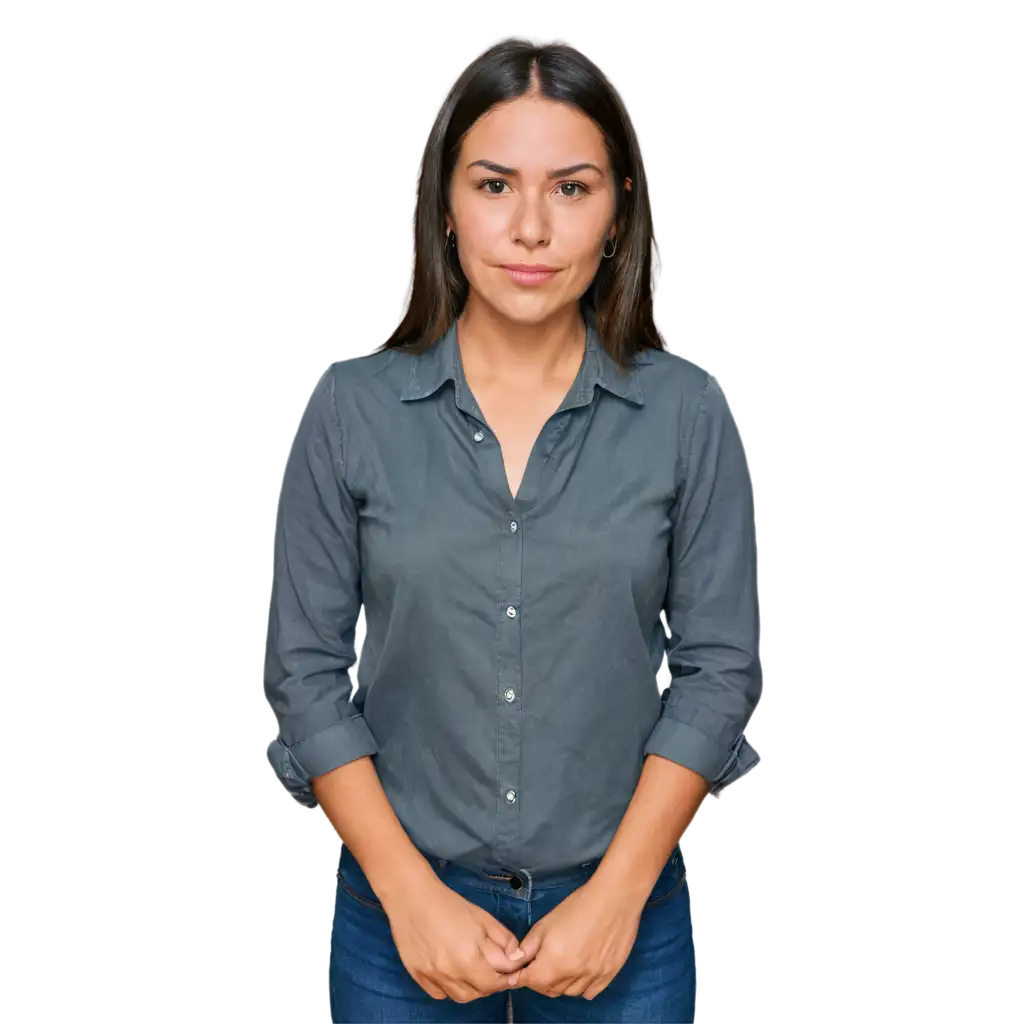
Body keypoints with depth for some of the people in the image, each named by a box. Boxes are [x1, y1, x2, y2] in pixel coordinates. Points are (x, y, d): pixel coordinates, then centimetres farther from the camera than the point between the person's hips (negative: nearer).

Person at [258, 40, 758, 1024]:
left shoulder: (688, 414, -6)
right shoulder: (349, 408, -7)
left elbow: (714, 668, -5)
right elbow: (305, 672, -5)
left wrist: (617, 893, -10)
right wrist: (410, 894, -10)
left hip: (617, 903, 0)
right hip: (402, 904, 0)